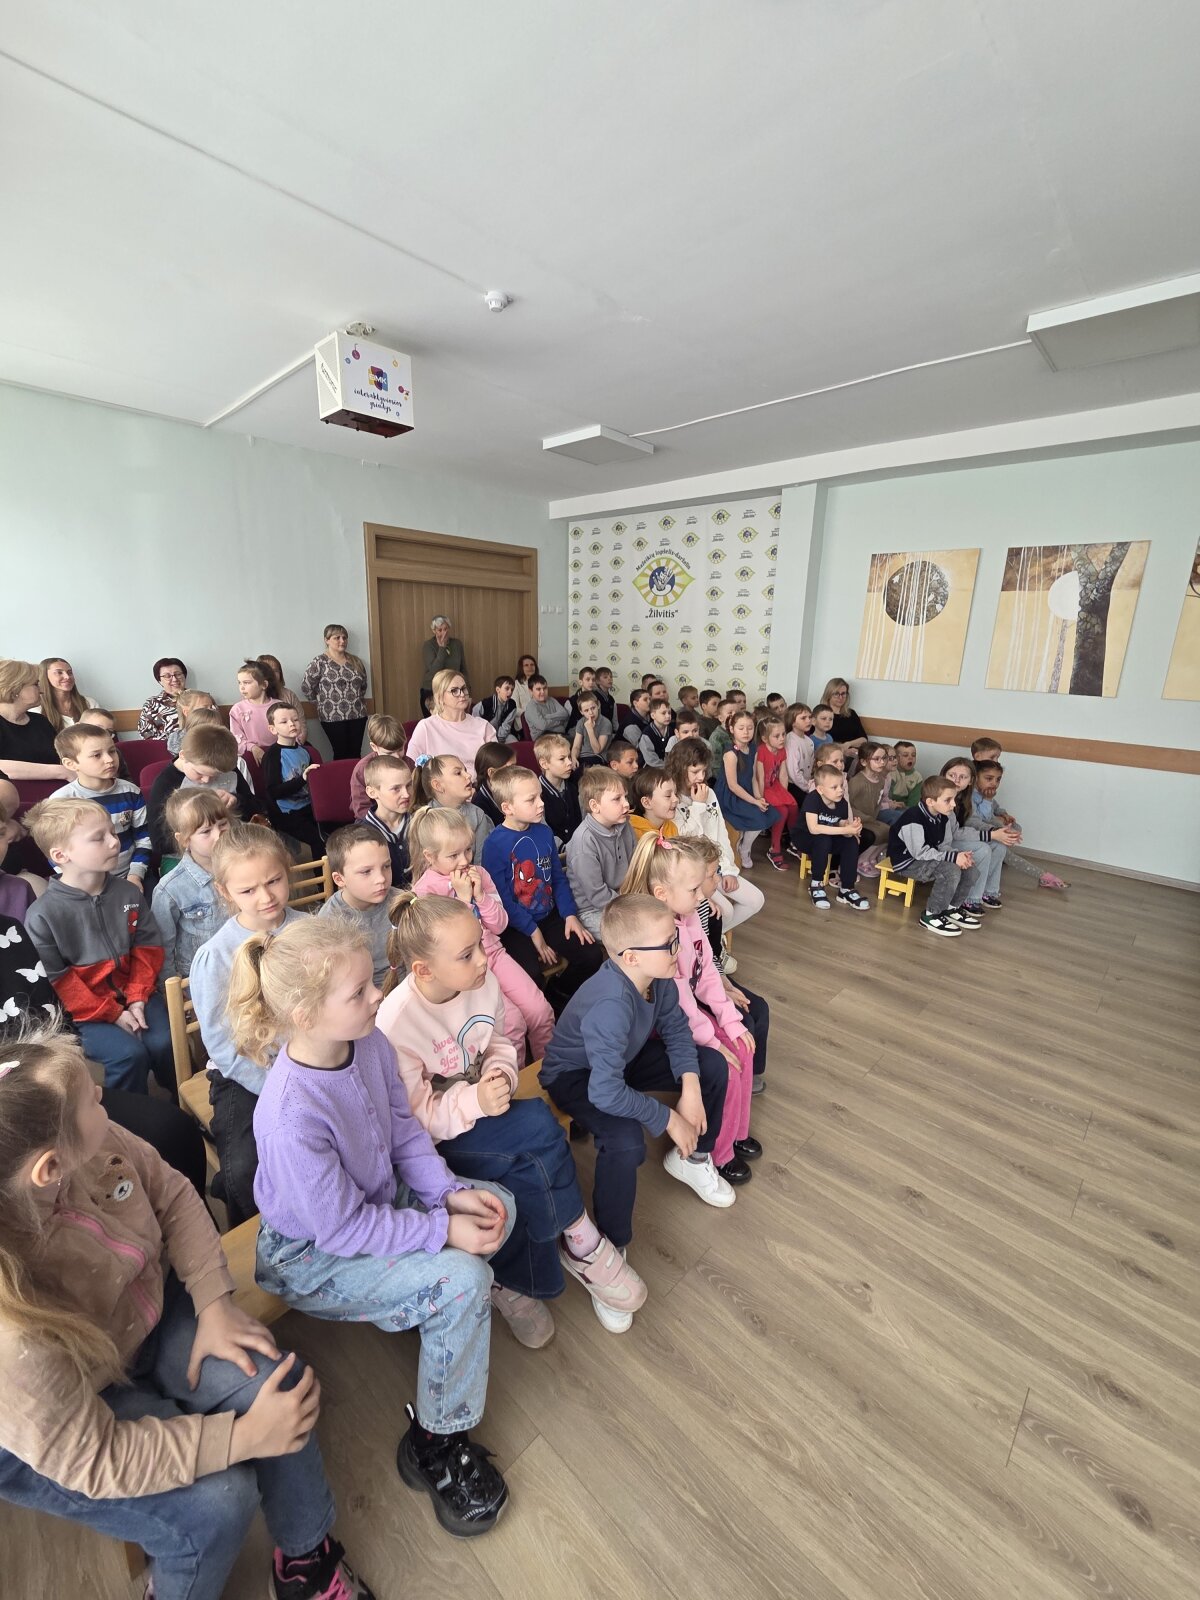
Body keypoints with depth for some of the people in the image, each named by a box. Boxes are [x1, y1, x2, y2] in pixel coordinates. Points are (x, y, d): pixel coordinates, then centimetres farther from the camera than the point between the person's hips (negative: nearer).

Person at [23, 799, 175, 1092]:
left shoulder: (128, 893, 0)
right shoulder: (42, 914, -13)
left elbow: (148, 947, 4)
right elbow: (54, 979, -11)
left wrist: (138, 998, -8)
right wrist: (112, 1013, -14)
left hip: (134, 995, 3)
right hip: (84, 1011, -3)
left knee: (165, 1043, -14)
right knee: (129, 1054, -22)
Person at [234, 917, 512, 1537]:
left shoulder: (369, 1042, -17)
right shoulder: (291, 1114, -37)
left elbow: (404, 1129, -2)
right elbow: (343, 1229, -26)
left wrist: (449, 1193, -12)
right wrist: (443, 1230, -23)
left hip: (381, 1198, 7)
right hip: (313, 1256, -7)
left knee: (498, 1204, -1)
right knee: (463, 1279, -19)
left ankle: (433, 1315, 23)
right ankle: (434, 1445, 7)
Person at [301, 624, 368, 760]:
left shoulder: (356, 661, 11)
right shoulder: (319, 662, -5)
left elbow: (363, 685, 21)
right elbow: (306, 688, -6)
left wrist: (357, 699, 12)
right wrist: (323, 699, 0)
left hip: (358, 715, 4)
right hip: (333, 717, -4)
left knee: (356, 754, 5)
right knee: (341, 754, -3)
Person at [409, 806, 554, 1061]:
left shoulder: (479, 874, 4)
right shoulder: (425, 889, -10)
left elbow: (499, 925, 3)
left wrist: (481, 895, -12)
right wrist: (463, 897, -19)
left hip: (492, 952, 5)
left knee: (541, 1011, -8)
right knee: (512, 1022, -20)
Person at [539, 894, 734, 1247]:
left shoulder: (658, 976, -19)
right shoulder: (611, 1005, -41)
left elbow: (675, 1028, -2)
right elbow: (606, 1092, -39)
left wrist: (691, 1086, -16)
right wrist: (669, 1118, -26)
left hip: (622, 1058, 8)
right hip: (575, 1075, -7)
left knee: (712, 1067, 0)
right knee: (626, 1141, -35)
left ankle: (693, 1157, 26)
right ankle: (609, 1244, -6)